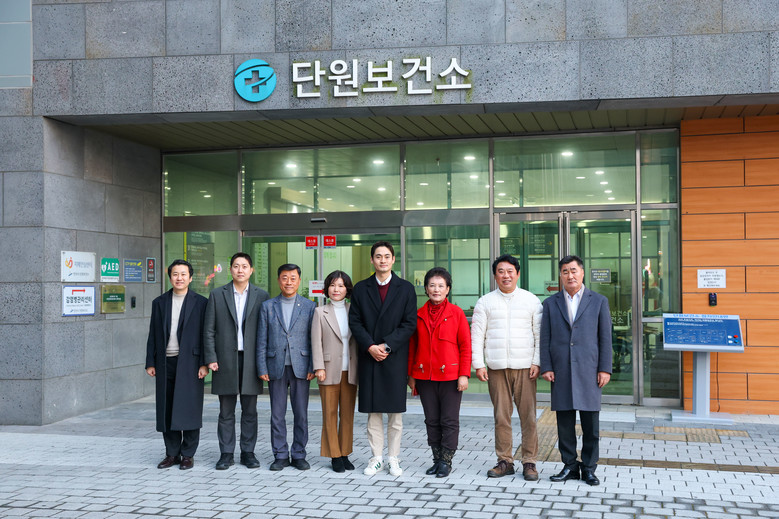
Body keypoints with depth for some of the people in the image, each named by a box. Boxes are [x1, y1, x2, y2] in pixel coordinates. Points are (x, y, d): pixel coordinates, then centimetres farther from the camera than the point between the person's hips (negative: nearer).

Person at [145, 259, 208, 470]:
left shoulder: (200, 303, 2)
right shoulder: (159, 303, 12)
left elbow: (205, 335, -1)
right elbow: (153, 335, 12)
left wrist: (204, 363, -8)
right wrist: (150, 363, 6)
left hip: (189, 362, -3)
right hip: (165, 363, 3)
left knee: (189, 409, -2)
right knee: (166, 410, 6)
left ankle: (188, 455, 9)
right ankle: (172, 453, 16)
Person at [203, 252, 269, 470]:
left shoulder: (261, 295, 5)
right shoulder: (217, 295, 6)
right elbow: (209, 330, 4)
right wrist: (211, 358, -4)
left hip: (251, 360, 0)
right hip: (225, 360, 0)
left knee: (250, 411, 7)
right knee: (226, 412, 5)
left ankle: (248, 452, 16)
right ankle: (226, 454, 13)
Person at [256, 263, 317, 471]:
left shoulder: (309, 306, 5)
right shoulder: (268, 306, 7)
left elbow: (314, 339, 3)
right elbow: (262, 341, 5)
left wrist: (312, 367, -5)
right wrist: (262, 368, -2)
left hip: (300, 367, 0)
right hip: (276, 367, 1)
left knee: (301, 414, 4)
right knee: (277, 414, 5)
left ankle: (299, 455, 14)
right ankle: (280, 455, 14)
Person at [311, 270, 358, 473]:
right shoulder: (320, 312, 3)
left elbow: (359, 340, 10)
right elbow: (316, 342, -1)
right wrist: (319, 367, -9)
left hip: (350, 371, 2)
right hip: (330, 370, -2)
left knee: (348, 414, 6)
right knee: (330, 414, 1)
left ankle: (345, 454, 16)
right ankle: (334, 456, 9)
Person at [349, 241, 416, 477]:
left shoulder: (406, 289, 4)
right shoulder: (360, 288, 8)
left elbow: (410, 324, -2)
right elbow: (355, 322, 3)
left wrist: (386, 345, -11)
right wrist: (370, 346, -10)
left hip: (395, 358, -1)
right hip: (369, 357, 1)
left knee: (395, 411, 3)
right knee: (373, 411, 5)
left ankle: (393, 459, 12)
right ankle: (376, 458, 13)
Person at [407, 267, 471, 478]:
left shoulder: (456, 313, -1)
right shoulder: (419, 315, 7)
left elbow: (466, 346, -1)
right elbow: (412, 346, 12)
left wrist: (464, 375, -7)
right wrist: (411, 375, 10)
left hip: (450, 376, -3)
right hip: (425, 376, 3)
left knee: (449, 421, 1)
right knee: (432, 421, 9)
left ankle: (446, 461, 11)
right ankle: (437, 460, 19)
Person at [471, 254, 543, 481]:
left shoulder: (531, 300, 9)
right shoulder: (485, 302, 9)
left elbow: (540, 334, 7)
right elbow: (477, 335, 7)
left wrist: (537, 362, -2)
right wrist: (479, 364, -1)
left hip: (524, 367, -1)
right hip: (496, 368, 1)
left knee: (528, 416, -2)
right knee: (501, 416, 3)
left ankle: (529, 462, 6)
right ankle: (505, 461, 12)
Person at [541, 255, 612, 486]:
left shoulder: (599, 301, 7)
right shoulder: (551, 303, 10)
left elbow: (605, 337, 3)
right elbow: (545, 338, 8)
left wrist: (605, 369, -3)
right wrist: (546, 367, -1)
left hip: (588, 370, -1)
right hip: (561, 371, 1)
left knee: (590, 423, 2)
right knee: (564, 422, 5)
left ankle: (589, 468, 12)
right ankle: (569, 466, 14)